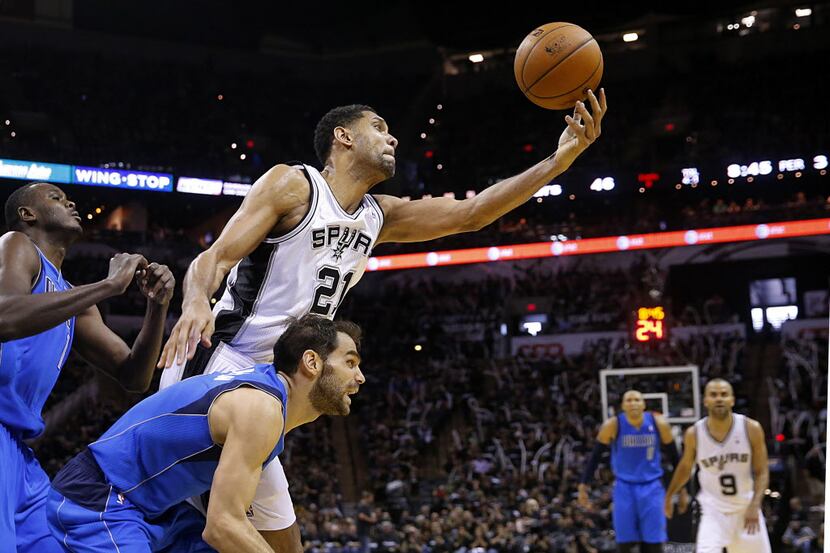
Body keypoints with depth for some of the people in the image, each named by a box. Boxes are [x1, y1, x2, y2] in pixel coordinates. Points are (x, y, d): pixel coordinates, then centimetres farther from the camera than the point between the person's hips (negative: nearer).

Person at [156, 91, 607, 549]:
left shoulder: (380, 216, 17)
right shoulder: (293, 184, -5)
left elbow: (470, 214, 13)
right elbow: (214, 258, -12)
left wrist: (559, 160, 3)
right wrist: (196, 303, -36)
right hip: (214, 369, -9)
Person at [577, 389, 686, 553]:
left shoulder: (659, 423, -7)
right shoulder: (612, 426, -10)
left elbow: (674, 457, 4)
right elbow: (596, 455, 0)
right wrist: (583, 485, -3)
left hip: (651, 487, 1)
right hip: (624, 487, -1)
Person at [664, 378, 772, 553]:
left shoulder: (751, 429, -12)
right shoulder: (694, 434, -10)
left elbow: (762, 471, -6)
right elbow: (685, 467, 9)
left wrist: (755, 505, -19)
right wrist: (669, 496, 20)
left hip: (746, 507, 1)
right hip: (714, 510, -1)